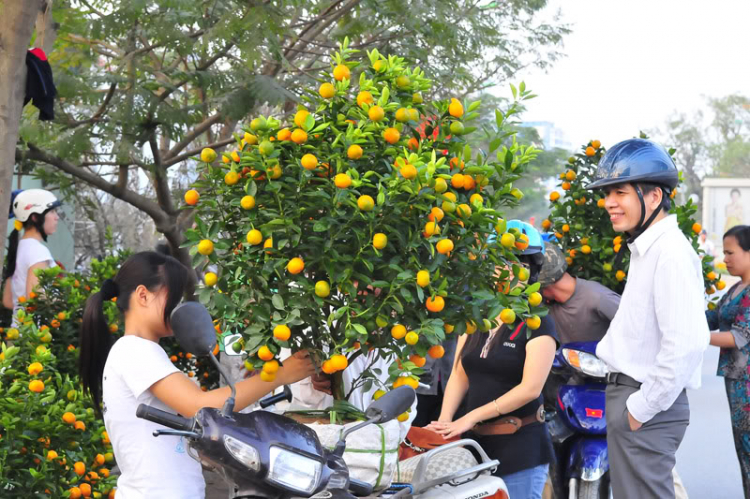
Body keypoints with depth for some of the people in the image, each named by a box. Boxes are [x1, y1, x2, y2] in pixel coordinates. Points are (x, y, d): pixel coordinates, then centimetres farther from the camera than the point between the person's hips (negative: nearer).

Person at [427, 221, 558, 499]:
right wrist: (444, 421, -9)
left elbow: (530, 388, -15)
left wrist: (470, 418, -16)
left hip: (521, 448, -5)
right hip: (476, 443, 5)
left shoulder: (538, 325, -6)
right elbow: (459, 376, 9)